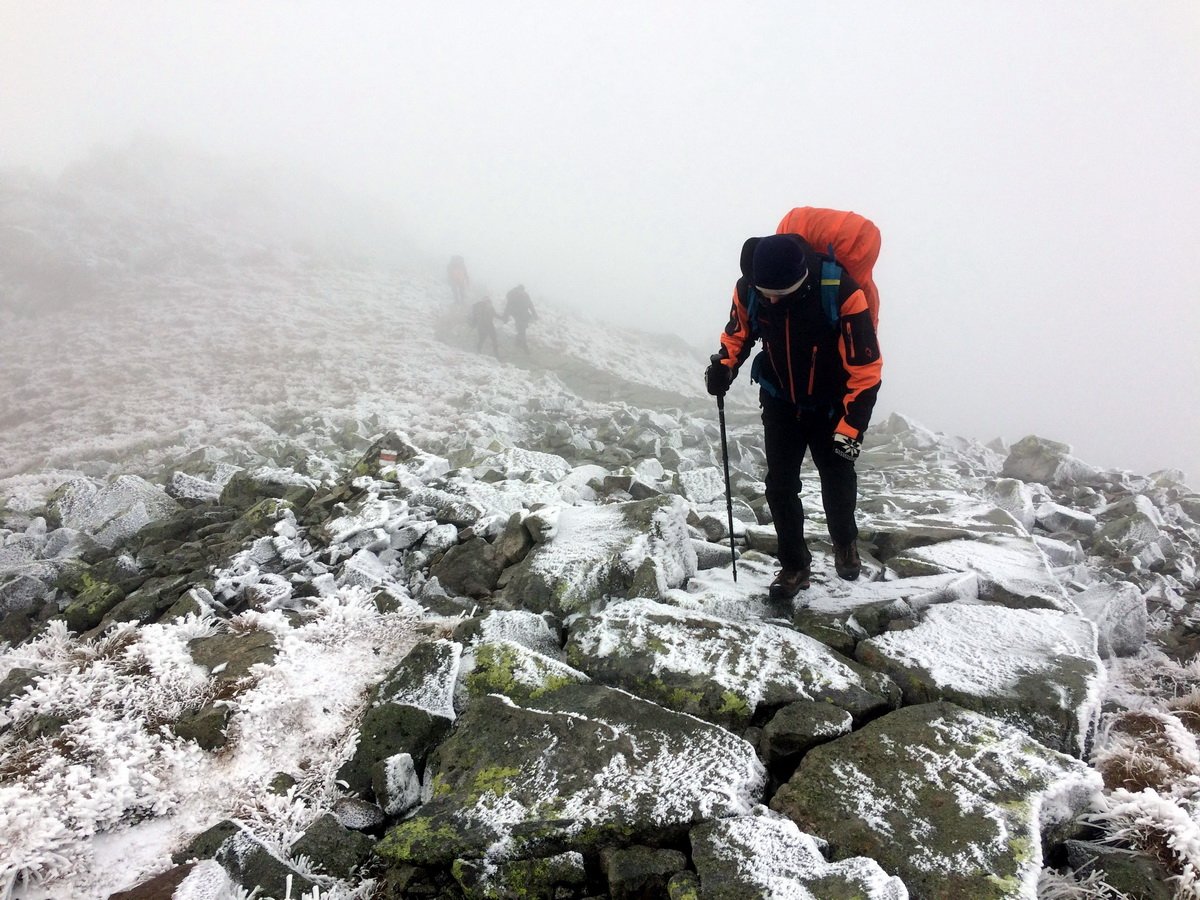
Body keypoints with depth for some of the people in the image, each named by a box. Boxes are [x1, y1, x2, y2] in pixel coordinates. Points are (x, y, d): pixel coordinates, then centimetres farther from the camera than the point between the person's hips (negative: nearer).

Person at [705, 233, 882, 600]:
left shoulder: (841, 292, -31)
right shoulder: (749, 287, -19)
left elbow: (865, 367, -25)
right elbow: (739, 331, 3)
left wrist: (851, 427, -28)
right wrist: (724, 365, -17)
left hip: (831, 405, -3)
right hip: (780, 402, 3)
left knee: (837, 481, 7)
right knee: (780, 486, 0)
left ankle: (845, 543, 38)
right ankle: (795, 565, 18)